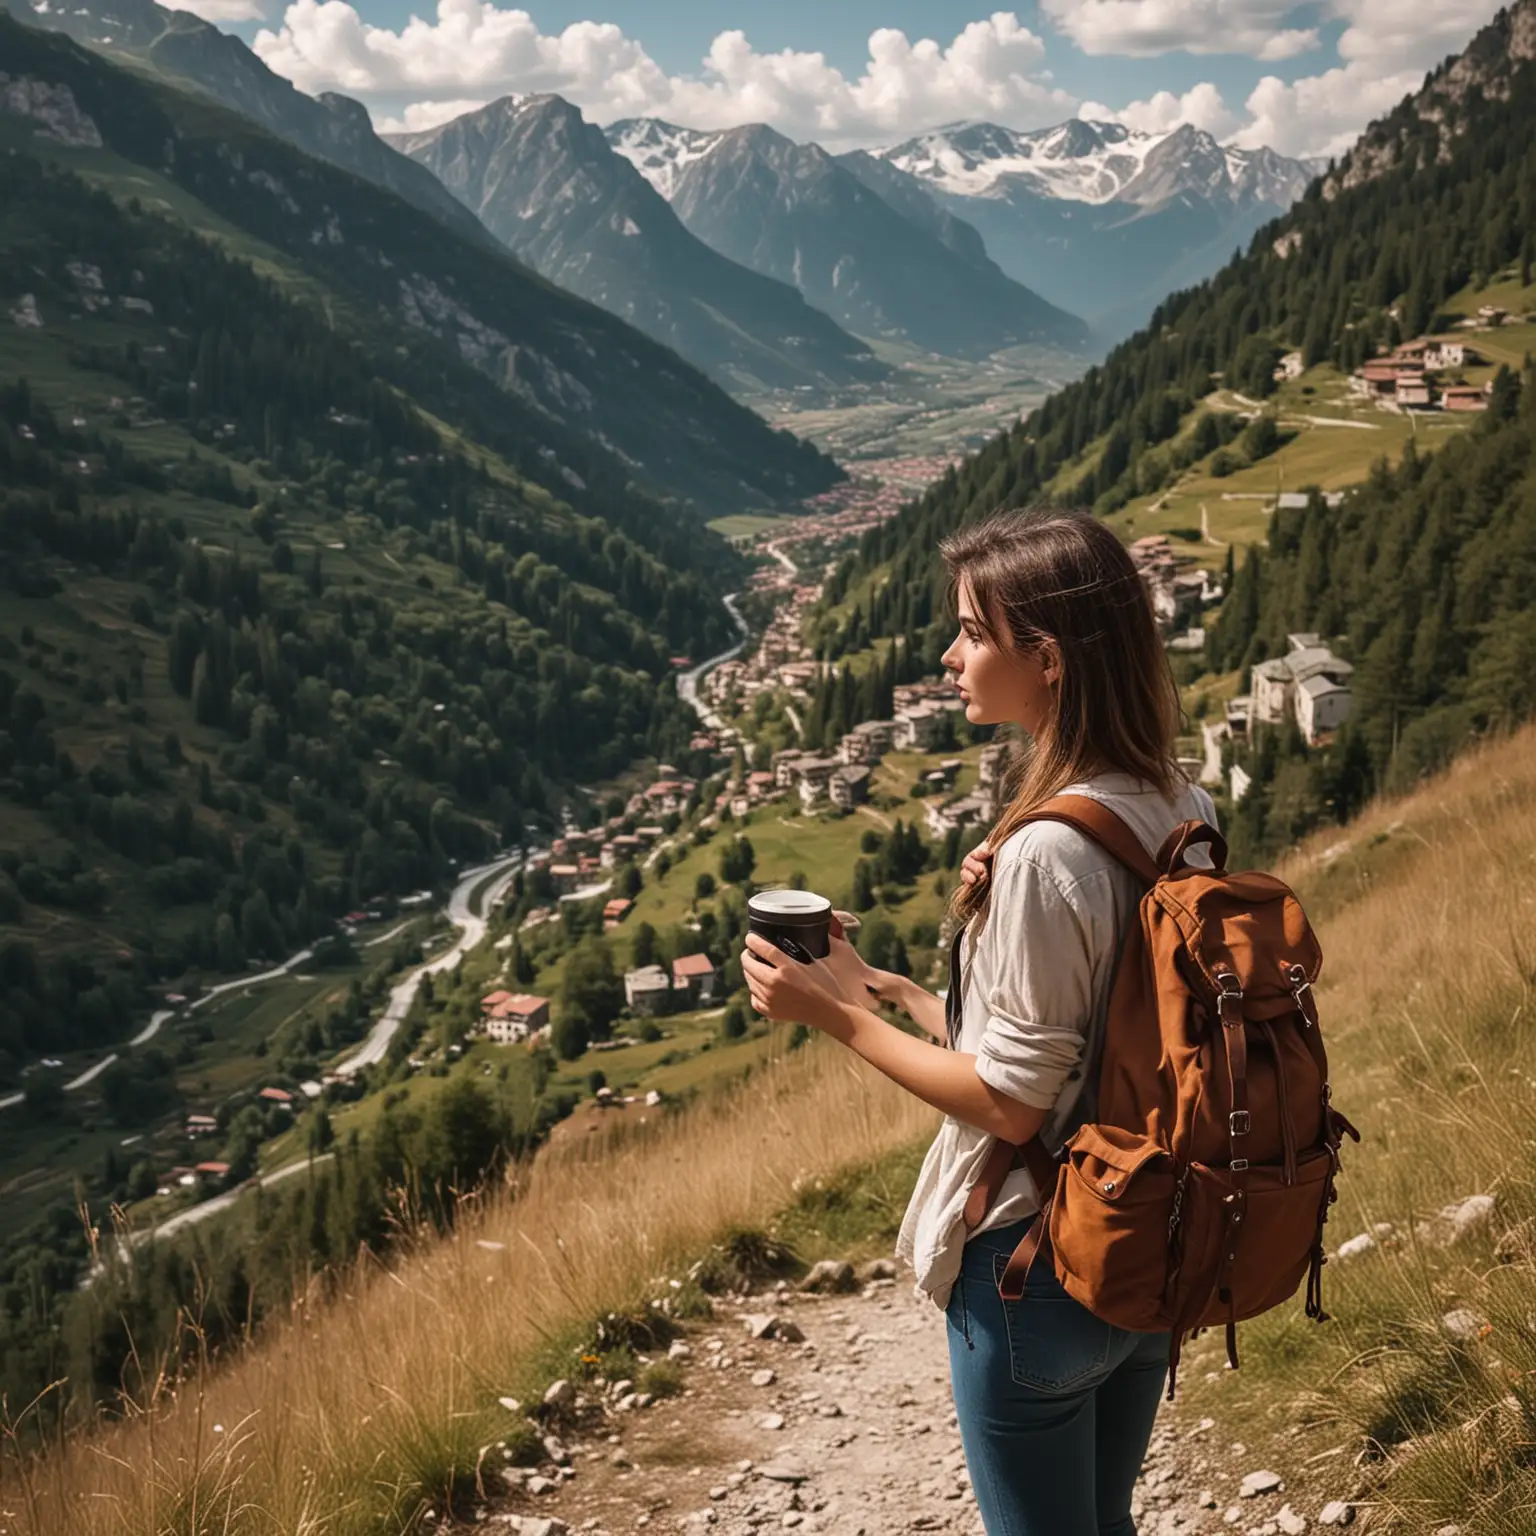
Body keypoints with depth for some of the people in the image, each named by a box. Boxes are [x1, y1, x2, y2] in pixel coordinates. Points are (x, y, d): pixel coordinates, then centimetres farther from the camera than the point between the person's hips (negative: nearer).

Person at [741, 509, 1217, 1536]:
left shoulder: (1047, 854, -27)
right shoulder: (1185, 813, -2)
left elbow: (1013, 1102, -22)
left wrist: (840, 1015, -13)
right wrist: (908, 998, 3)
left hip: (1039, 1264, -7)